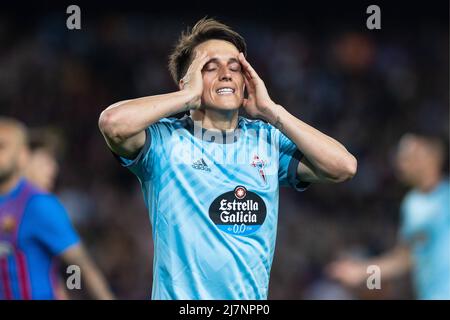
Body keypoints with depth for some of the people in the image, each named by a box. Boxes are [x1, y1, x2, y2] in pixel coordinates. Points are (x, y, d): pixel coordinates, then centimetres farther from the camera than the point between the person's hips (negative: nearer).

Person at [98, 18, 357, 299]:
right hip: (181, 296, -4)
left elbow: (343, 167, -7)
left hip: (253, 298, 4)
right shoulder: (165, 140, -5)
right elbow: (113, 122, -26)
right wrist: (189, 96, -14)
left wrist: (270, 111, -8)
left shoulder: (268, 140, 6)